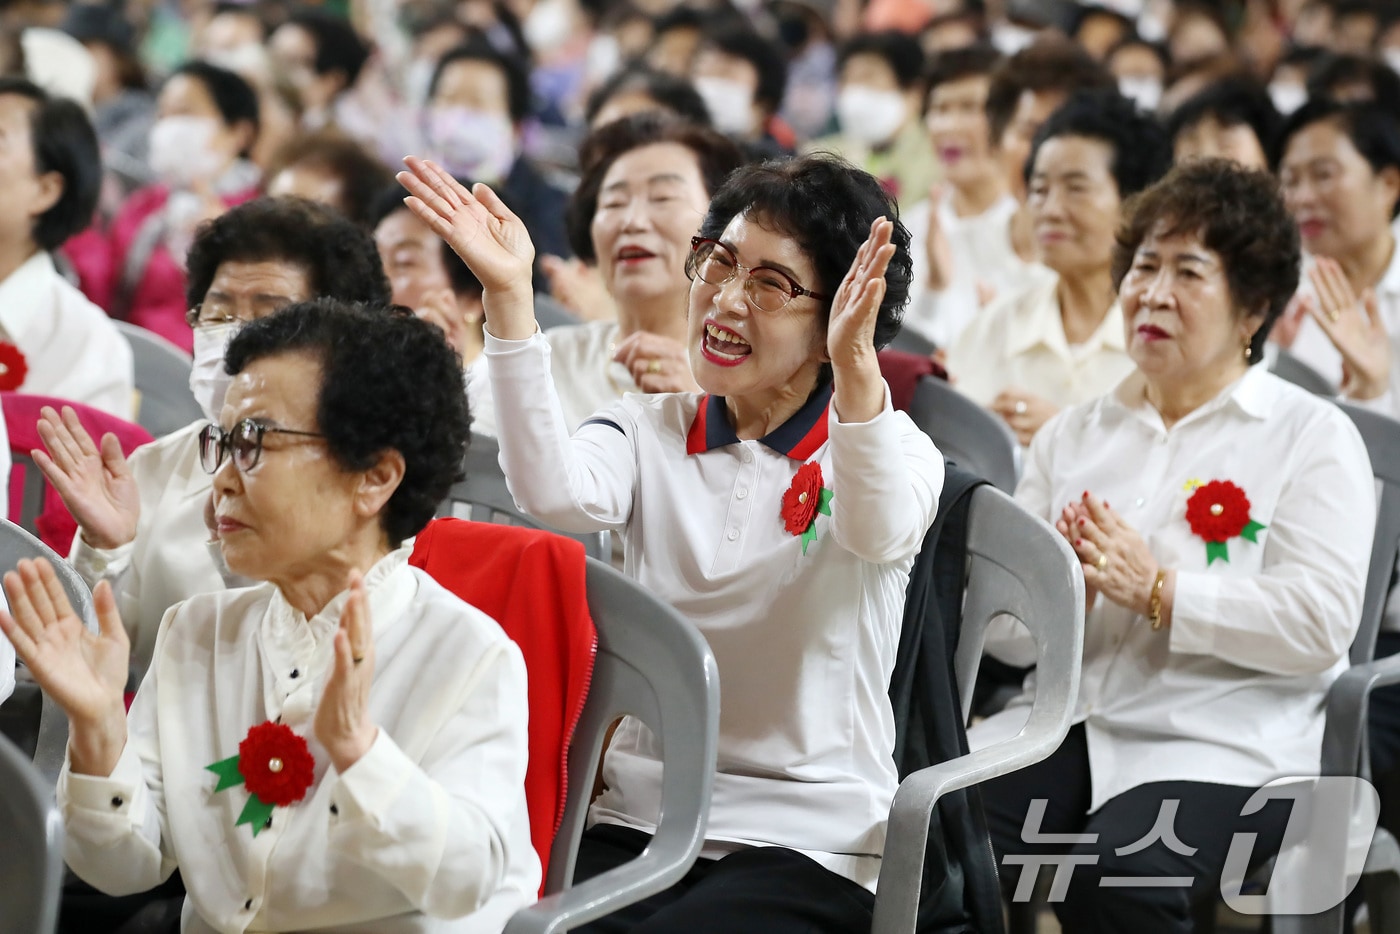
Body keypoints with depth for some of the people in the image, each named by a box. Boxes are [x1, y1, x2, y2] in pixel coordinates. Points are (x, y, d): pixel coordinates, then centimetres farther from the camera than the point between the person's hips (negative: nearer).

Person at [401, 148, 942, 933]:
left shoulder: (891, 446, 1)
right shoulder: (652, 434, 10)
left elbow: (879, 531, -25)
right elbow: (556, 492, -14)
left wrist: (856, 366, -44)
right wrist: (509, 297, -22)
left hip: (809, 845, -3)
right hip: (637, 821, 3)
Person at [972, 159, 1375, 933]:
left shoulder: (1313, 436, 4)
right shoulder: (1073, 435, 19)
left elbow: (1321, 625, -10)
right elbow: (1000, 629, 13)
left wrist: (1159, 591, -15)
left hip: (1220, 747, -4)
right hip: (1065, 719, 4)